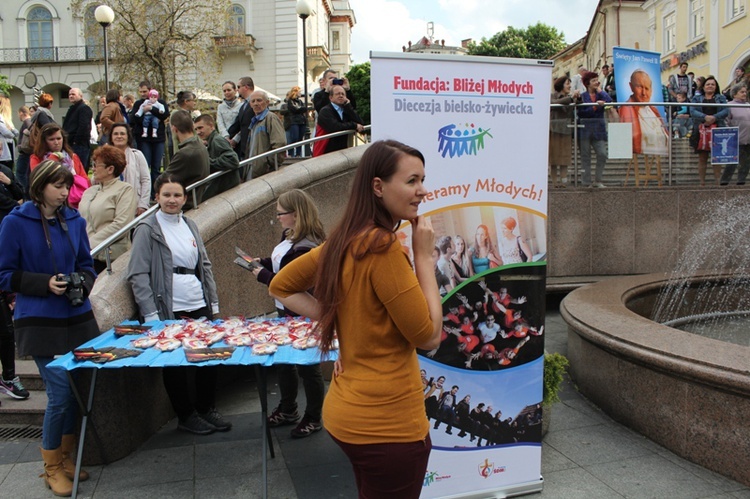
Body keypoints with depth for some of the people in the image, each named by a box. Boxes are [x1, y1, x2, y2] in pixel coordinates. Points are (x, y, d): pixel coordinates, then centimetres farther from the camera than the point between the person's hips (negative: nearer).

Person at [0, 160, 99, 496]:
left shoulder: (75, 221, 6)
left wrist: (82, 284, -6)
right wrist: (45, 283, -17)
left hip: (77, 317, 5)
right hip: (40, 323, -4)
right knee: (60, 393, -5)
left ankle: (66, 456, 30)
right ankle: (52, 468, 17)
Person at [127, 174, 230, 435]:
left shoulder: (190, 225, 12)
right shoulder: (147, 229, -5)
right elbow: (138, 275, -8)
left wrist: (213, 301, 12)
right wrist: (151, 314, -13)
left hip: (199, 306, 5)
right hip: (169, 310, -5)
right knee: (175, 363, 5)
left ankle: (207, 409, 27)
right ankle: (186, 415, 23)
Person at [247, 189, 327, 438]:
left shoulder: (305, 248, -27)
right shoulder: (290, 236, 3)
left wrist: (263, 275, -18)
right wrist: (263, 262, 2)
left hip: (302, 316, -10)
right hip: (285, 312, 10)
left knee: (307, 366, 7)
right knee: (284, 360, 22)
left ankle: (313, 419, 26)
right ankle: (288, 410, 41)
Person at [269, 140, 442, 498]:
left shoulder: (346, 240, 3)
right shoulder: (382, 247, -22)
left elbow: (282, 286, 12)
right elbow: (428, 336, -18)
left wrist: (338, 320, 4)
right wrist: (423, 255, -13)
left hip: (349, 410, 8)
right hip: (387, 421, -8)